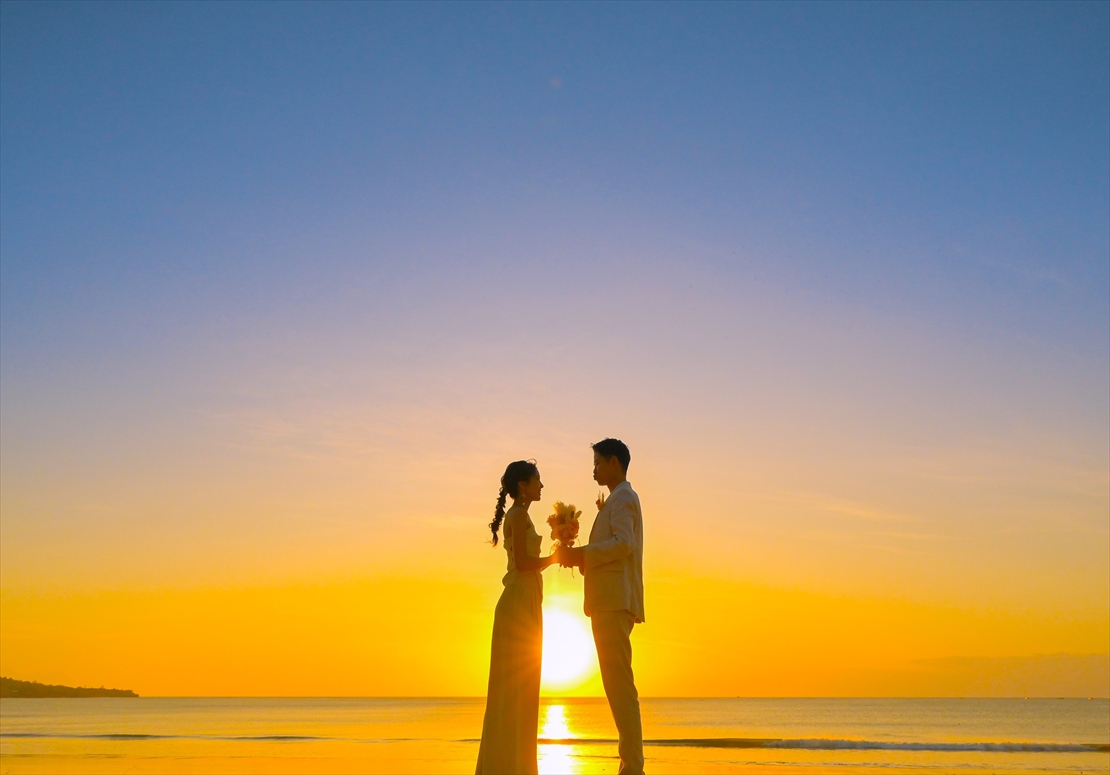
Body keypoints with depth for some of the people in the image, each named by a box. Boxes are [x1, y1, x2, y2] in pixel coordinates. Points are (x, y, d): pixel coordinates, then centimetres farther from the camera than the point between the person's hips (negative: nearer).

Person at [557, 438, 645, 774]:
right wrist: (580, 558, 11)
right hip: (611, 603, 10)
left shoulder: (623, 498, -5)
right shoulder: (618, 500, 25)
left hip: (615, 601, -10)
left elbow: (623, 544, -21)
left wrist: (580, 553, -17)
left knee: (620, 683, -10)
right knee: (618, 684, 10)